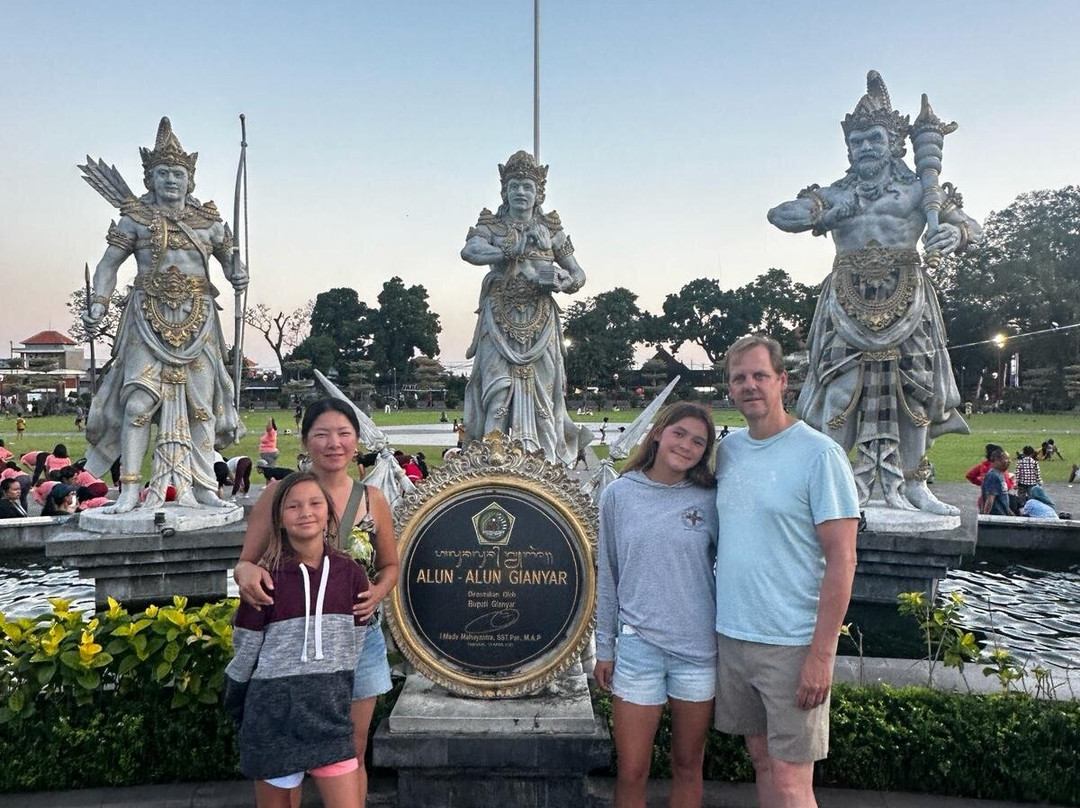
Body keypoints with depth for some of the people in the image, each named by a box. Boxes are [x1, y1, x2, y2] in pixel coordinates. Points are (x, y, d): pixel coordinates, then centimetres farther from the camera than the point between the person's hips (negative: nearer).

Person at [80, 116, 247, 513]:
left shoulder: (208, 219, 11)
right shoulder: (135, 218, 5)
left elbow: (229, 255, 19)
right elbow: (109, 263, 5)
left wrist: (238, 273, -4)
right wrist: (98, 301, -10)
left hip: (198, 320, 2)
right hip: (149, 319, -2)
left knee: (202, 404, 2)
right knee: (138, 402, -10)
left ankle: (204, 487, 9)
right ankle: (130, 489, -3)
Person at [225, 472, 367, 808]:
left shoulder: (350, 573, -2)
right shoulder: (266, 577, -9)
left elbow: (354, 646, 7)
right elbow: (245, 650, 0)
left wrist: (337, 693, 12)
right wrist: (237, 708, 7)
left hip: (329, 708, 2)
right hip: (273, 705, -2)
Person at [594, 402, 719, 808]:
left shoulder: (710, 500, -2)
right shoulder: (619, 494, 0)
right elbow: (606, 576, 4)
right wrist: (604, 648, 5)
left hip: (700, 648, 1)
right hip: (638, 644, 0)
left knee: (688, 767, 15)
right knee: (631, 773, 5)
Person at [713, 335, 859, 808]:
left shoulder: (819, 454, -11)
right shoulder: (727, 451, 6)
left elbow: (842, 560, -13)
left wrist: (821, 653, -16)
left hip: (792, 645, -5)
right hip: (731, 636, 6)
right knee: (761, 759, 17)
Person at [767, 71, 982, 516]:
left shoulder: (918, 189, 11)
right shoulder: (836, 194, 14)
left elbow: (971, 225, 8)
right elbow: (779, 214, 4)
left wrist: (954, 234, -16)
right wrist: (826, 211, -10)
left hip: (905, 297, 0)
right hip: (848, 299, 0)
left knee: (911, 387, -1)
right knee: (841, 388, -7)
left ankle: (913, 485, 8)